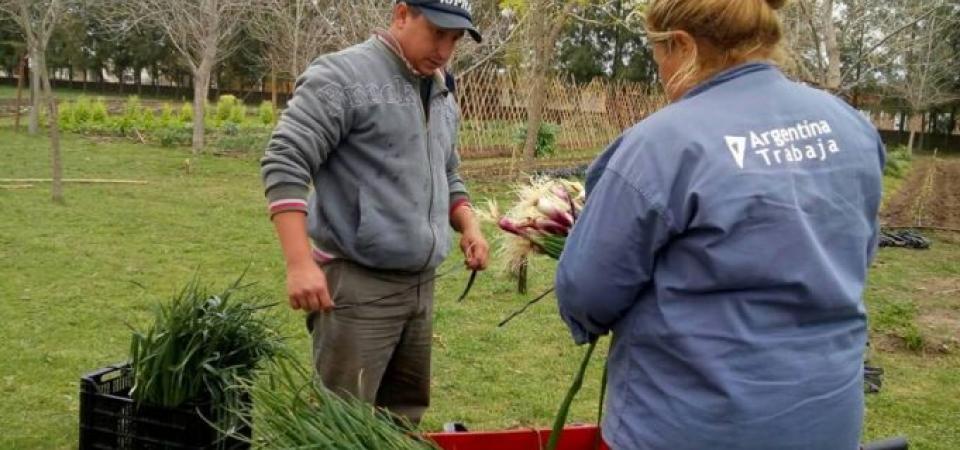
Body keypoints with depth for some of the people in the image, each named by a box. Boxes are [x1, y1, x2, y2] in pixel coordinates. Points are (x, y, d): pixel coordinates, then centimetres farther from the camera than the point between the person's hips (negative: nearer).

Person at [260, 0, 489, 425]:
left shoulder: (442, 98, 15)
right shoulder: (343, 75, -10)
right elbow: (284, 163, -15)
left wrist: (468, 225, 6)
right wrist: (300, 263, -23)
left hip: (420, 286, 8)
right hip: (358, 285, -7)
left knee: (403, 417, 13)